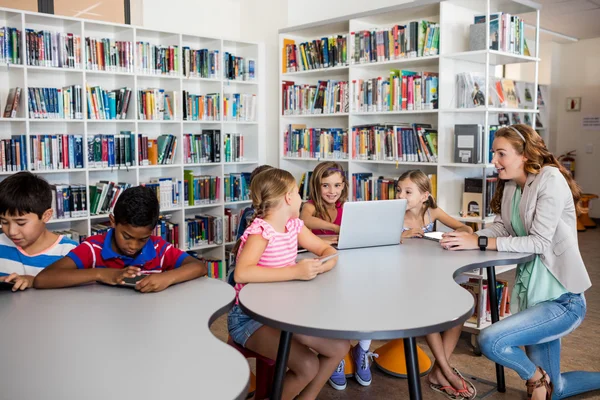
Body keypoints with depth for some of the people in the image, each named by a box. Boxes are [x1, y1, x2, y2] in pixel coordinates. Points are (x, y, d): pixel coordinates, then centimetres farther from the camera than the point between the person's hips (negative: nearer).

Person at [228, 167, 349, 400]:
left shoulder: (294, 225, 2)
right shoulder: (260, 230, -22)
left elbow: (327, 250, 10)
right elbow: (241, 273, -37)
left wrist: (324, 264, -14)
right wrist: (295, 271, -36)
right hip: (250, 317, -8)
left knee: (339, 346, -2)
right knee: (308, 366, -24)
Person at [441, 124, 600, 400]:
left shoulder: (550, 179, -16)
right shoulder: (510, 186, 8)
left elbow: (540, 242, -23)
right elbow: (501, 227, 2)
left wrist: (479, 242, -25)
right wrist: (468, 237, -17)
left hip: (562, 298, -8)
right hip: (532, 291, 9)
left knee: (490, 341, -24)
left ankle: (536, 377, 6)